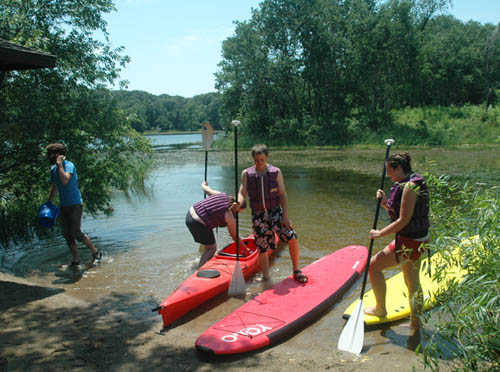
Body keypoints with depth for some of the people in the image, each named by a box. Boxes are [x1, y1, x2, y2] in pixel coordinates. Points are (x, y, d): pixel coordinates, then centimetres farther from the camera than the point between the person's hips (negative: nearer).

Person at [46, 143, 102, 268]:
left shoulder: (69, 165, -15)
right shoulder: (53, 169, 10)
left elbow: (65, 180, -32)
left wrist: (59, 164, -24)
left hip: (75, 205, -8)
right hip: (63, 206, 8)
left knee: (76, 234, -10)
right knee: (67, 235, 7)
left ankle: (96, 253, 10)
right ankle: (76, 262, 17)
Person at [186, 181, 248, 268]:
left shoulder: (222, 195, 6)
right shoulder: (229, 216, -11)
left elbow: (206, 189, 22)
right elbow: (235, 237, -2)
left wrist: (204, 185, 46)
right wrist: (245, 250, 10)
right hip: (198, 224, -9)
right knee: (212, 248, 7)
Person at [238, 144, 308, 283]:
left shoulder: (276, 172, -3)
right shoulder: (246, 174, -1)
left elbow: (282, 195, -2)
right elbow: (242, 193, -6)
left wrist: (285, 216, -9)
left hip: (275, 212, 0)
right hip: (258, 216, 1)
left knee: (292, 238, -13)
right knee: (262, 249, 5)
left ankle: (296, 271, 6)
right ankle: (266, 278, 22)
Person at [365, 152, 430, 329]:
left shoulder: (409, 187, -20)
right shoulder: (409, 184, 11)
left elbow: (403, 220, -22)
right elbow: (399, 213, 16)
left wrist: (380, 233, -14)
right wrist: (384, 202, 1)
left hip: (409, 241, -10)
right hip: (417, 240, 10)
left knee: (374, 265, 1)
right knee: (412, 283, 18)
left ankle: (380, 309, 16)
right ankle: (416, 323, 30)